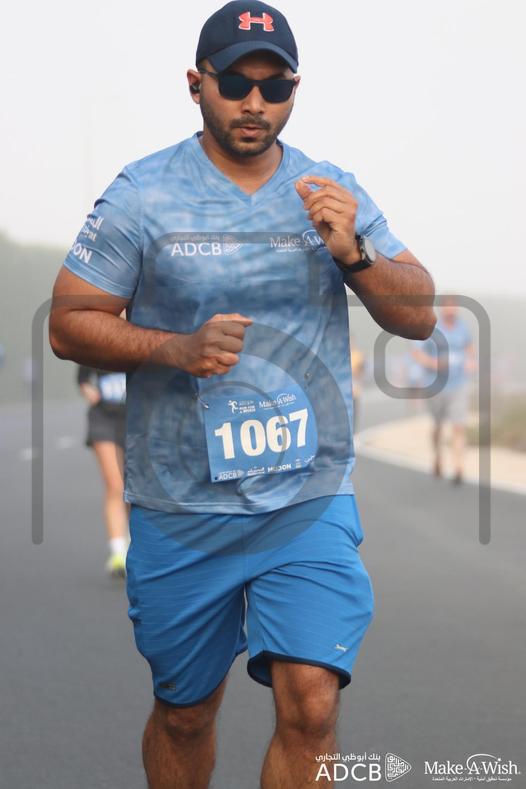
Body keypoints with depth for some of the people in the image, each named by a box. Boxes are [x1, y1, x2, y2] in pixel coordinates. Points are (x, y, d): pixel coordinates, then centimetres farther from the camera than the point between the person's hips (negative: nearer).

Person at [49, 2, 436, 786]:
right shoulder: (142, 194, -3)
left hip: (311, 504, 1)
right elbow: (69, 324, -2)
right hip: (180, 509, -1)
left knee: (310, 705, -13)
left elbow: (420, 316, 5)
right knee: (184, 713, 12)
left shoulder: (333, 192, 5)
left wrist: (352, 253, -14)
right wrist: (174, 348, -18)